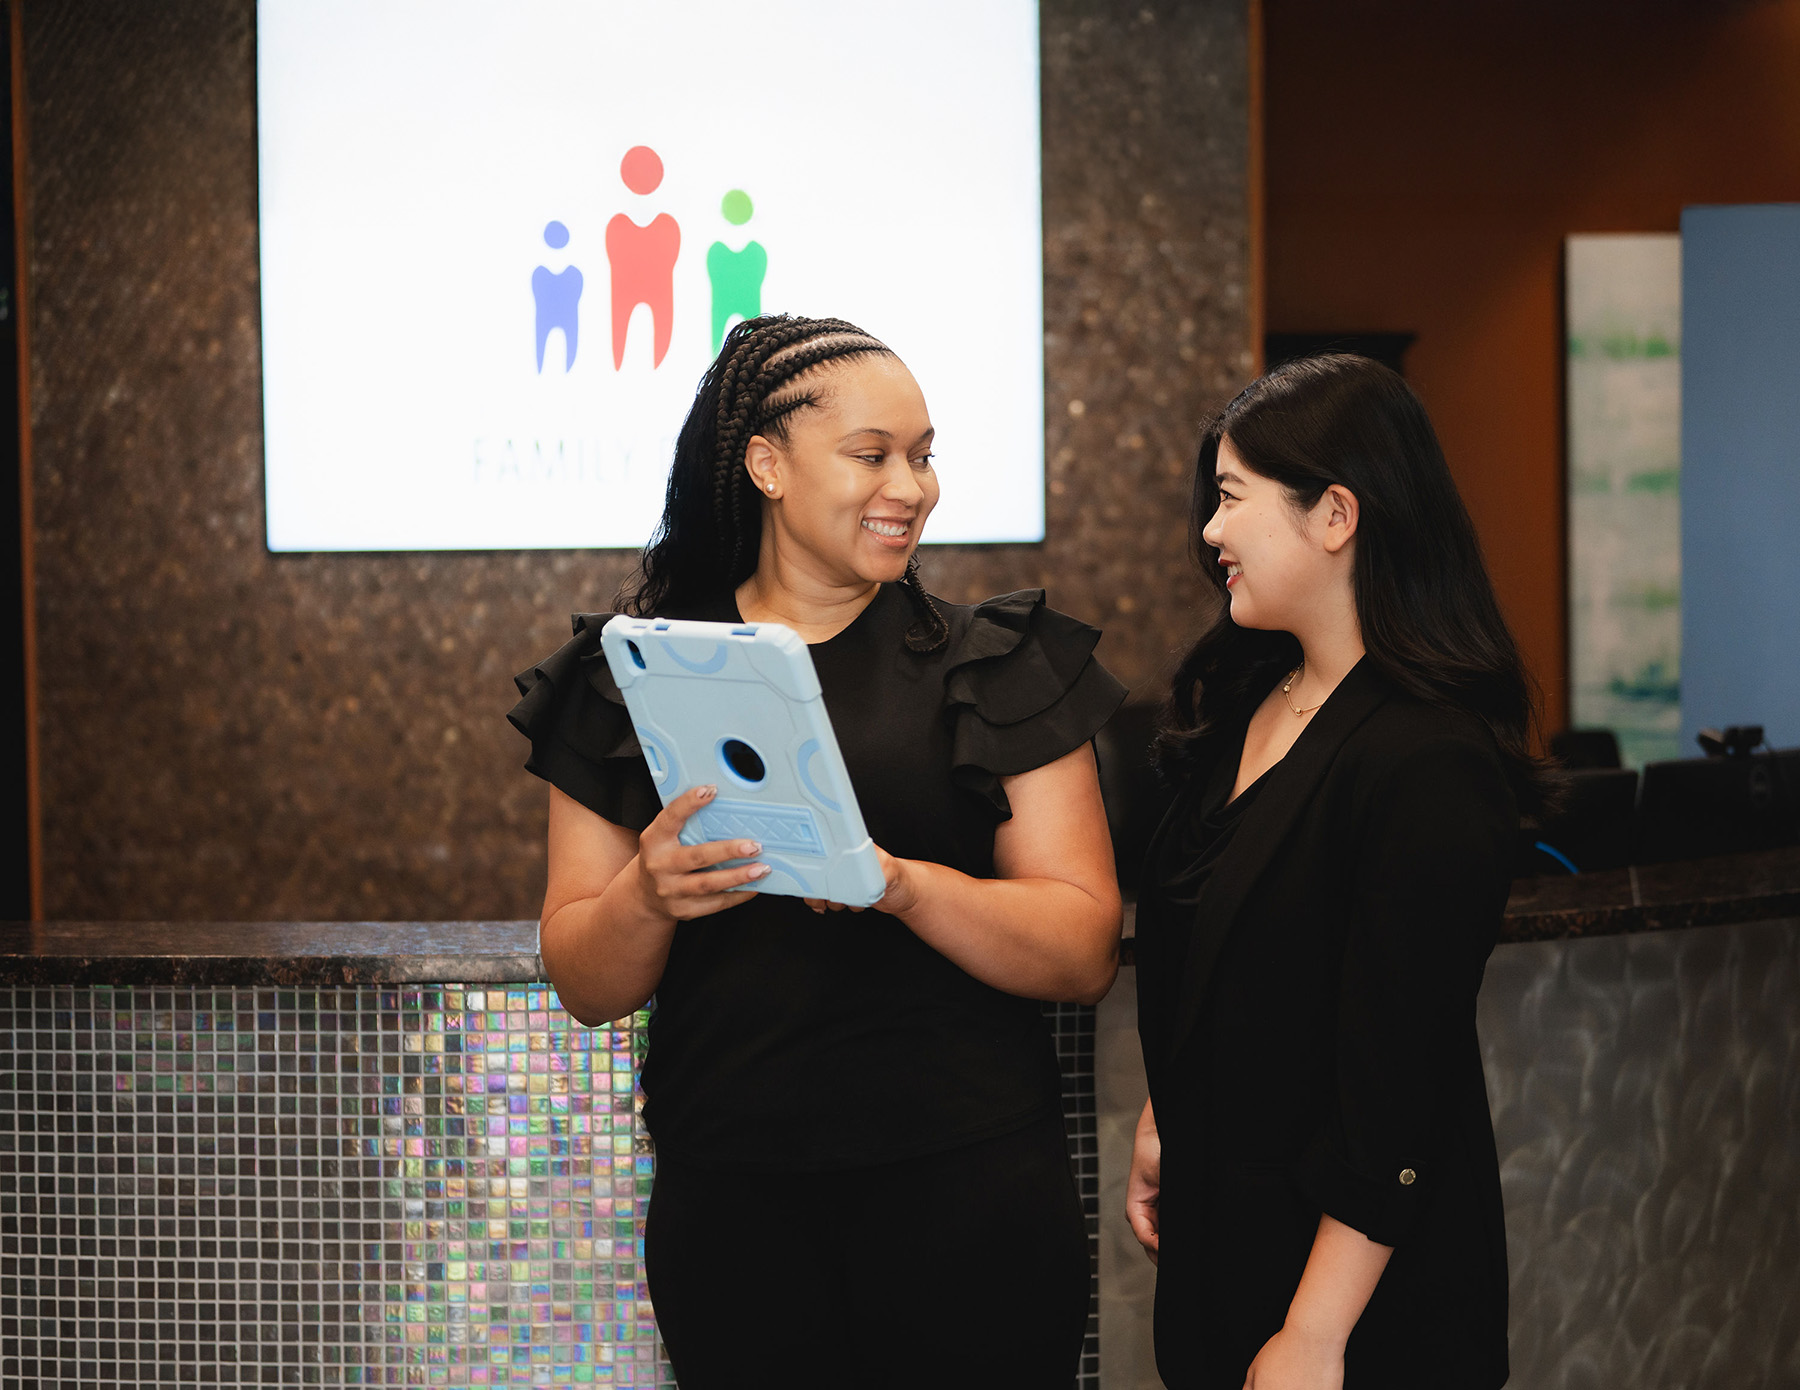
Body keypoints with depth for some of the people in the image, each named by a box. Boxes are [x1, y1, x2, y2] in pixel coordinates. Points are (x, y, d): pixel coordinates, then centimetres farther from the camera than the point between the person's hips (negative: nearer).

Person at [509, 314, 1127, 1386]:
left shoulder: (1002, 670, 4)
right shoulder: (634, 681, 6)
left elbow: (1085, 955, -4)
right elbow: (587, 988, 6)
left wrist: (904, 886, -21)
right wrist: (648, 896, -16)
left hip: (969, 1184, -1)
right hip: (731, 1204, 1)